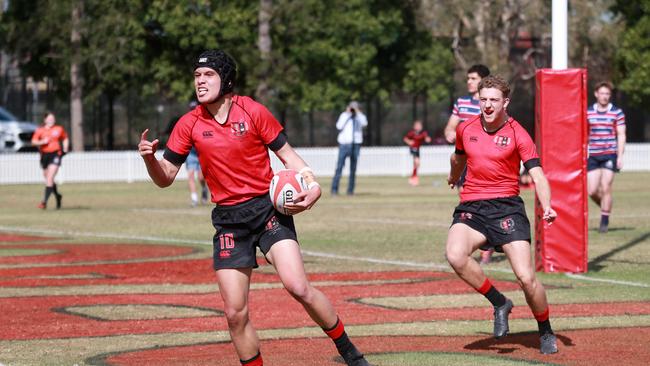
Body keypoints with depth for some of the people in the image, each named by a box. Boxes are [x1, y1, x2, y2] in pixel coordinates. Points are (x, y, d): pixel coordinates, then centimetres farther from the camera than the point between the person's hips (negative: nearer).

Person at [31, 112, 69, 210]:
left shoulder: (59, 129, 5)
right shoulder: (40, 130, 3)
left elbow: (65, 139, 19)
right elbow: (33, 141, -4)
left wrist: (65, 150, 7)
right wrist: (42, 142, -21)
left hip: (55, 154, -3)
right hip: (44, 155, 3)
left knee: (50, 178, -17)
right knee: (48, 179, 13)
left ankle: (44, 201, -22)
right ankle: (57, 196, 39)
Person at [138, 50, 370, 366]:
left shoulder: (252, 111, -3)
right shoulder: (189, 124, 3)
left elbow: (287, 155, 3)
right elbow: (165, 178, 7)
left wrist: (312, 185, -15)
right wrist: (149, 157, -15)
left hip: (268, 207, -2)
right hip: (228, 220, 3)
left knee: (297, 286, -21)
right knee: (235, 313, -4)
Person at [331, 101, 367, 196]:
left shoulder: (360, 116, 10)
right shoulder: (344, 115, 5)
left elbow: (365, 123, -12)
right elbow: (339, 126, -12)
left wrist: (357, 112, -11)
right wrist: (347, 114, -10)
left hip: (356, 144, 2)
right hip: (344, 143, -2)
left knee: (353, 168, 3)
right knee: (339, 167, -10)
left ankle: (350, 190, 7)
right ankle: (334, 189, -9)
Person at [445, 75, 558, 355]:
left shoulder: (518, 134, -3)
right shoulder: (465, 129, 9)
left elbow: (537, 176, -11)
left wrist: (547, 206, -28)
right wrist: (453, 177, 51)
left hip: (506, 206, -3)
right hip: (471, 206, 3)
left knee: (526, 277, -13)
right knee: (455, 256, -28)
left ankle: (546, 333, 13)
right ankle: (499, 303, -5)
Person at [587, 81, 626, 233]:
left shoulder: (617, 113, 1)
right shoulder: (588, 112, 8)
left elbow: (621, 135, -1)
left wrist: (620, 156, -8)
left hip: (610, 155, -3)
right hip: (593, 156, 3)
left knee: (605, 188, -9)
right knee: (592, 191, -2)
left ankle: (604, 221, 2)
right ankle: (605, 208, 28)